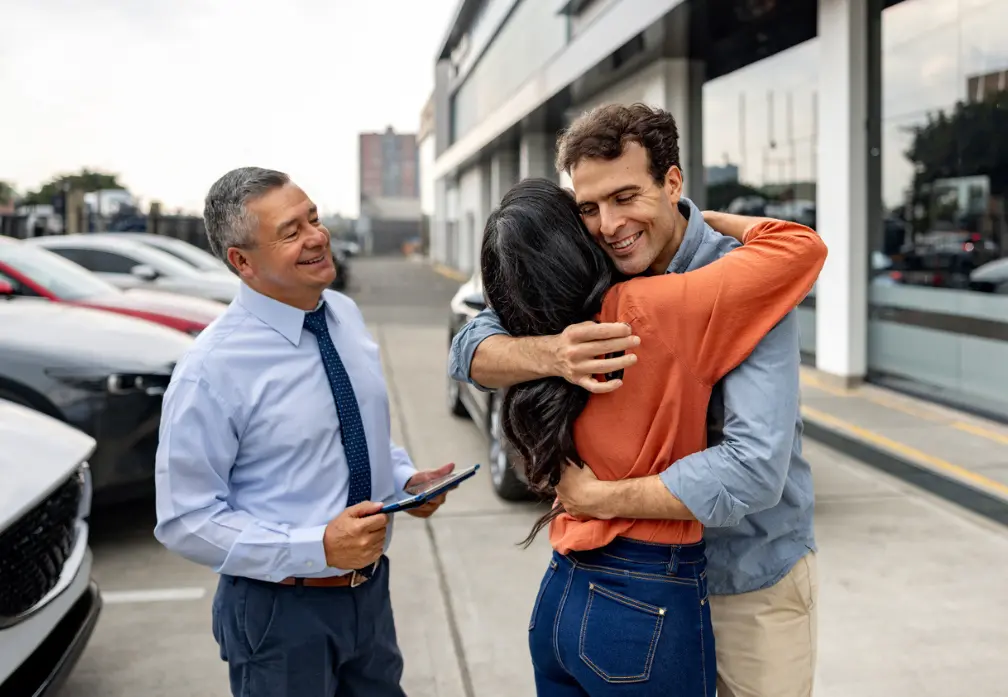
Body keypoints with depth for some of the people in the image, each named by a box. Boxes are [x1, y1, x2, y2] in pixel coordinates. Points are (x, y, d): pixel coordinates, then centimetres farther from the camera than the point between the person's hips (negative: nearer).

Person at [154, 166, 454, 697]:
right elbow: (185, 520, -18)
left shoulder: (346, 315, 0)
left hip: (371, 591, 6)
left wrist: (405, 478, -4)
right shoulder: (212, 370, -20)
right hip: (280, 610, -6)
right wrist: (319, 549, -25)